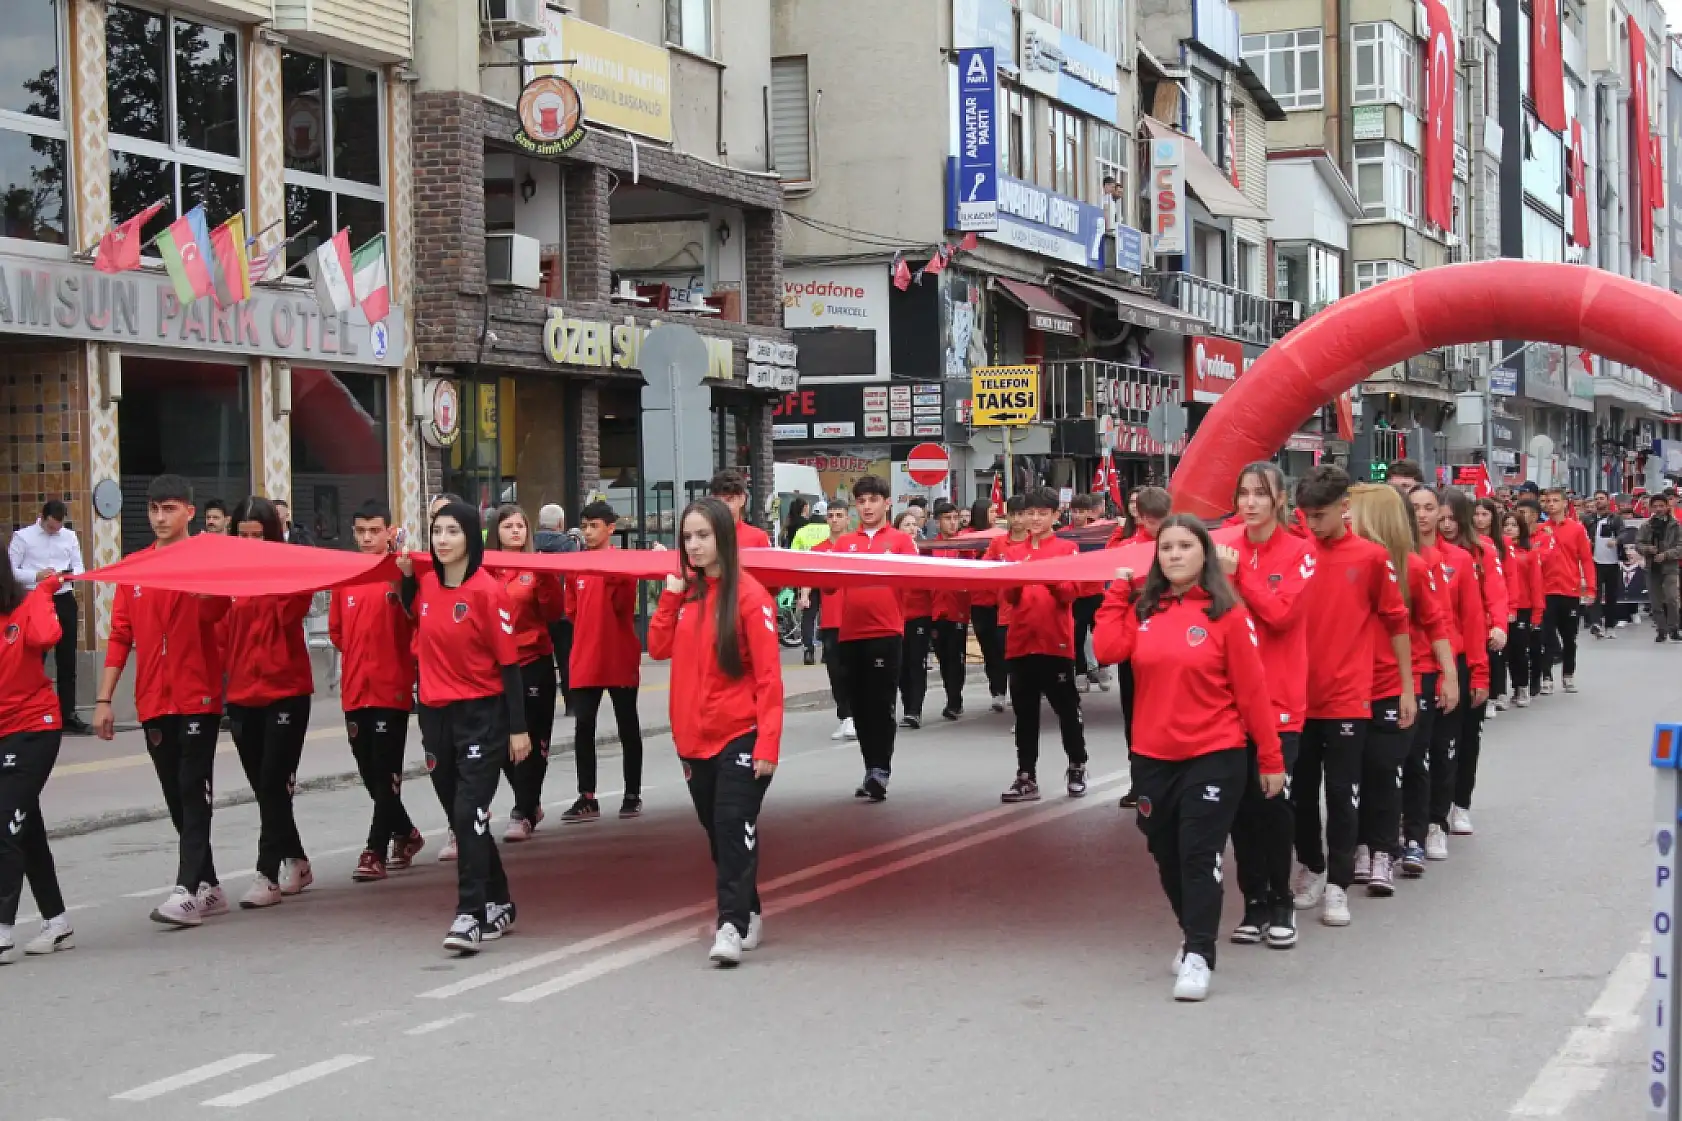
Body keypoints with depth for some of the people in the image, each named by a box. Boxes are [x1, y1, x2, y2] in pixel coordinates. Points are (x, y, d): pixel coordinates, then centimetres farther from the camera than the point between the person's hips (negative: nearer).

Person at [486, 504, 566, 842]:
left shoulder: (537, 567, -1)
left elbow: (554, 613, -6)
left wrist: (546, 577, -18)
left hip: (534, 662, -2)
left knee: (531, 739, -2)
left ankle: (523, 813, 5)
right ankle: (530, 802, 28)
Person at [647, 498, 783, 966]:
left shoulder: (749, 595, -10)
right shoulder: (685, 591, 10)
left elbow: (768, 676, -13)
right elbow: (659, 649, 4)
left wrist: (768, 744, -18)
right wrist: (670, 596, -5)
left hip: (740, 736, -7)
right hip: (694, 737, 7)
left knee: (734, 827, -12)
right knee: (717, 831, 13)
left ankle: (732, 926, -11)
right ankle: (748, 914, 26)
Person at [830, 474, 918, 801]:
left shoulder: (901, 541, 5)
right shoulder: (843, 543, 15)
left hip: (886, 632, -4)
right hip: (851, 633, 4)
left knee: (881, 705, -7)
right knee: (860, 707, 8)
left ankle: (880, 772, -7)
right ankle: (872, 771, 16)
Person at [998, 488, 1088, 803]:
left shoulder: (1067, 549, 2)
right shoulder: (1016, 552, 12)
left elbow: (1070, 592, -8)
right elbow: (1007, 597, 5)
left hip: (1056, 642, -3)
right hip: (1020, 642, 4)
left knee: (1067, 709, 4)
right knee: (1025, 714, 5)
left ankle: (1076, 769, 18)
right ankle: (1026, 777, 9)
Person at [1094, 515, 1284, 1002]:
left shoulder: (1226, 613, -6)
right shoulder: (1142, 610, 6)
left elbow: (1252, 689, -5)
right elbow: (1107, 650, -12)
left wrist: (1271, 759, -5)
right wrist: (1119, 590, -5)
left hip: (1215, 756, -5)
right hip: (1153, 758, 5)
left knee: (1199, 856, -9)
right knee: (1168, 857, 14)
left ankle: (1198, 955, -5)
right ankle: (1194, 933, 33)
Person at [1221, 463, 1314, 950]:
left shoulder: (1298, 553, -2)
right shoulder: (1225, 551, 8)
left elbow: (1282, 613, -15)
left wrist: (1237, 574, -13)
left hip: (1279, 699, -3)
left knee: (1271, 798, -7)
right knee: (1240, 802, 4)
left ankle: (1280, 902, 10)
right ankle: (1254, 902, 15)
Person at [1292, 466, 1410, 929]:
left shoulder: (1372, 557, -5)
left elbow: (1396, 623, 3)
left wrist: (1407, 687, 4)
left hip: (1347, 697, -2)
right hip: (1297, 694, 3)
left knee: (1342, 792, 2)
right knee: (1300, 790, 12)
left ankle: (1338, 884, 9)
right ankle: (1311, 870, 28)